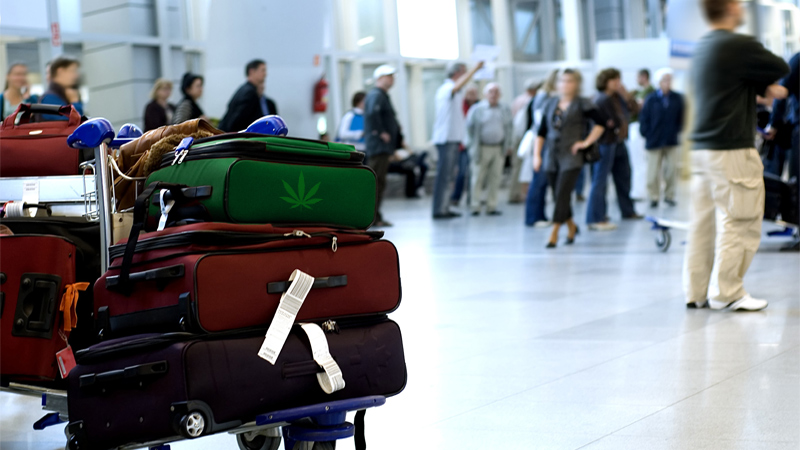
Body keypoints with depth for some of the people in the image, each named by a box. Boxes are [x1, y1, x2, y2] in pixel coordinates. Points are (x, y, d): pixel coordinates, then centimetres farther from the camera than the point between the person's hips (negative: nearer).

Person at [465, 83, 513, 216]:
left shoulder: (505, 110, 11)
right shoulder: (477, 109, 0)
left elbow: (508, 129, 19)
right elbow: (470, 128, 3)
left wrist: (507, 145, 14)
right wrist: (472, 147, 1)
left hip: (498, 149, 3)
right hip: (482, 148, -3)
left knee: (495, 178, 3)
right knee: (478, 178, -4)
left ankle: (491, 207, 9)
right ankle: (475, 207, 0)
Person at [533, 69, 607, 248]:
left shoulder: (582, 104, -2)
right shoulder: (550, 104, 11)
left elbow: (600, 123, -3)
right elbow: (541, 132, 13)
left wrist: (587, 142, -8)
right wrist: (536, 155, 5)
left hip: (571, 156, -5)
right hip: (552, 156, 5)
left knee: (562, 194, -13)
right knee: (560, 195, 12)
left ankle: (554, 233, -12)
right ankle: (571, 226, 34)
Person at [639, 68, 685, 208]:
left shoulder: (677, 99, -3)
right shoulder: (651, 99, -7)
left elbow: (680, 118, 5)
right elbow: (644, 118, -3)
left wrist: (677, 131, -2)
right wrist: (646, 134, -6)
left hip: (671, 141, 1)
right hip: (654, 141, -1)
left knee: (670, 170, 3)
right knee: (653, 171, 2)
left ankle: (669, 195, 15)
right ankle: (653, 197, 10)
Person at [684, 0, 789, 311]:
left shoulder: (703, 47, 15)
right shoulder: (739, 46, -13)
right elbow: (781, 69, -3)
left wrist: (765, 88, 4)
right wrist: (768, 83, 15)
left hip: (702, 146, 9)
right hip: (732, 150, -9)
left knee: (703, 222, 9)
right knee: (739, 222, -1)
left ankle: (697, 292, 12)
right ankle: (726, 293, 1)